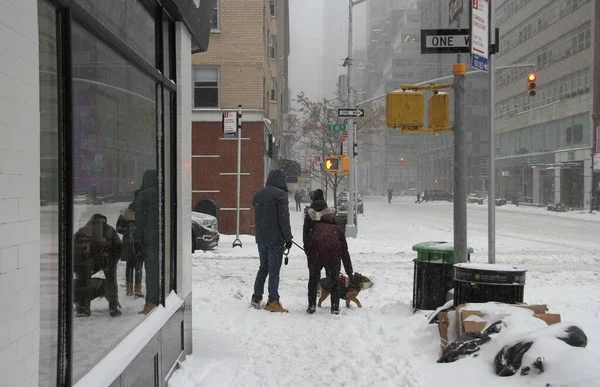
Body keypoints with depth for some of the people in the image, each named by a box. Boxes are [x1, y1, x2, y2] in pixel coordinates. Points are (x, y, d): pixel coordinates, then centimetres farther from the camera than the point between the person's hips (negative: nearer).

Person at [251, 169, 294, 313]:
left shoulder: (259, 194, 10)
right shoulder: (280, 194, -13)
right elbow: (284, 218, -15)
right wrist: (288, 237, -10)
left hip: (261, 238, 7)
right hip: (276, 238, -7)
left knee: (263, 267, 18)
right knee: (274, 270, -2)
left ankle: (256, 298, 21)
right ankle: (273, 302, 0)